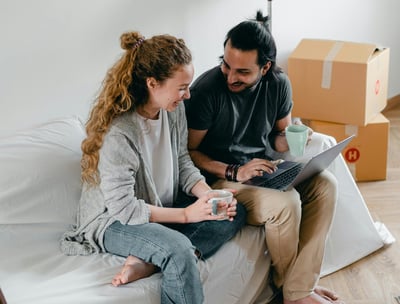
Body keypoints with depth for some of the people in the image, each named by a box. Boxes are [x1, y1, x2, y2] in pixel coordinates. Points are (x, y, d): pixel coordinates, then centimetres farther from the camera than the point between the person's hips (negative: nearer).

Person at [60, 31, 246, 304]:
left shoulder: (173, 109, -7)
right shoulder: (119, 133, -29)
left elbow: (183, 162, 4)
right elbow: (122, 207, -25)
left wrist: (207, 195, -14)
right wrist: (186, 214, -24)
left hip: (164, 207, 9)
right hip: (114, 222, -9)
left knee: (235, 213, -5)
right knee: (179, 248, -35)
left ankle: (145, 263, -16)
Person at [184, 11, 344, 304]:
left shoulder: (278, 83, -4)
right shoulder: (206, 90, -20)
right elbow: (188, 152, -15)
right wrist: (234, 172, -26)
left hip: (266, 168, 6)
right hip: (222, 177, -6)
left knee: (325, 183, -18)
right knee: (285, 203, -30)